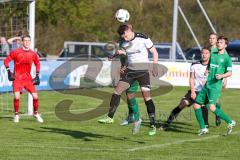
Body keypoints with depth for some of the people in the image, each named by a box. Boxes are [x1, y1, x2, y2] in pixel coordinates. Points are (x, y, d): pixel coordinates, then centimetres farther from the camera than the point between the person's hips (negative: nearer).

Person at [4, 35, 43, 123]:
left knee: (35, 96, -5)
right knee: (16, 97, -18)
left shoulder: (33, 54, 2)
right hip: (17, 78, -3)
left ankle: (36, 113, 18)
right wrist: (9, 72, -8)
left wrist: (37, 76, 12)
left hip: (28, 78, 3)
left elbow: (37, 64, 18)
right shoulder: (16, 52, -7)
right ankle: (16, 115, 2)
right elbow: (6, 61, 1)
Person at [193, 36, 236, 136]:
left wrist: (221, 76, -22)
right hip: (207, 85, 7)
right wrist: (207, 70, 10)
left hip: (215, 86, -7)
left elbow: (229, 73, -5)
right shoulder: (213, 54, 16)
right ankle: (203, 128, 13)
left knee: (212, 107, -21)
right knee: (196, 105, 2)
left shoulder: (226, 58, -2)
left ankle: (230, 122, -5)